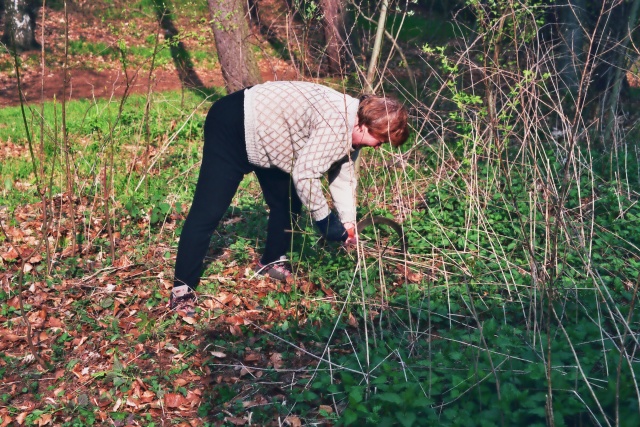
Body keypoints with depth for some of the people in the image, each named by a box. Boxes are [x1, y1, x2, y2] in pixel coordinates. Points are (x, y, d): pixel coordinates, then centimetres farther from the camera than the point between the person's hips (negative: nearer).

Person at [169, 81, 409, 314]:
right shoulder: (336, 124, -32)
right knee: (209, 211, -10)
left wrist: (348, 221, -2)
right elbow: (305, 173, -33)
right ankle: (182, 288, -5)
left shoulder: (350, 127, 0)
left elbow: (342, 174, 7)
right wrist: (324, 219, -20)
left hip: (266, 134, 10)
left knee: (288, 202, 13)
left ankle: (271, 262, 33)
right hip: (232, 127, -10)